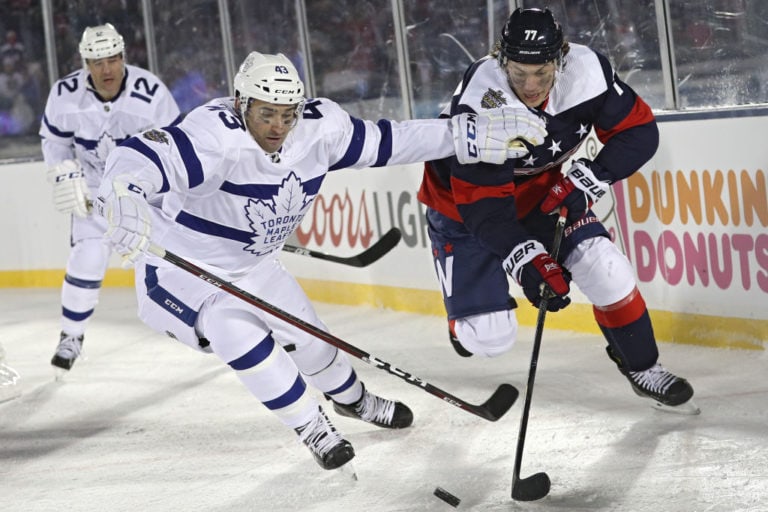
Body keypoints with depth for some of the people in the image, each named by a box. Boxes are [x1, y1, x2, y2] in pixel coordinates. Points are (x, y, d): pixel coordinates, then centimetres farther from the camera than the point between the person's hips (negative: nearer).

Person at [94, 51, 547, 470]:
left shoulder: (320, 129, -16)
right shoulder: (216, 136, -37)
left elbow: (389, 142, -7)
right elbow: (140, 159, -49)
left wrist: (475, 135, -11)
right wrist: (123, 199, -72)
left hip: (249, 266, 6)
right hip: (179, 269, -6)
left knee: (309, 338, 17)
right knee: (241, 335, -25)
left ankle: (353, 399, 50)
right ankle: (313, 429, -3)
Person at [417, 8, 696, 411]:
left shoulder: (587, 72, -25)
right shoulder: (480, 103, -35)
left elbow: (638, 132, -14)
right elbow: (482, 203, -34)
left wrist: (588, 178, -27)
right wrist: (525, 258, -45)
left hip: (543, 192, 4)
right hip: (463, 204, -4)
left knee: (605, 270, -13)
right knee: (489, 338, -10)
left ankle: (641, 367, 12)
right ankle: (467, 317, 28)